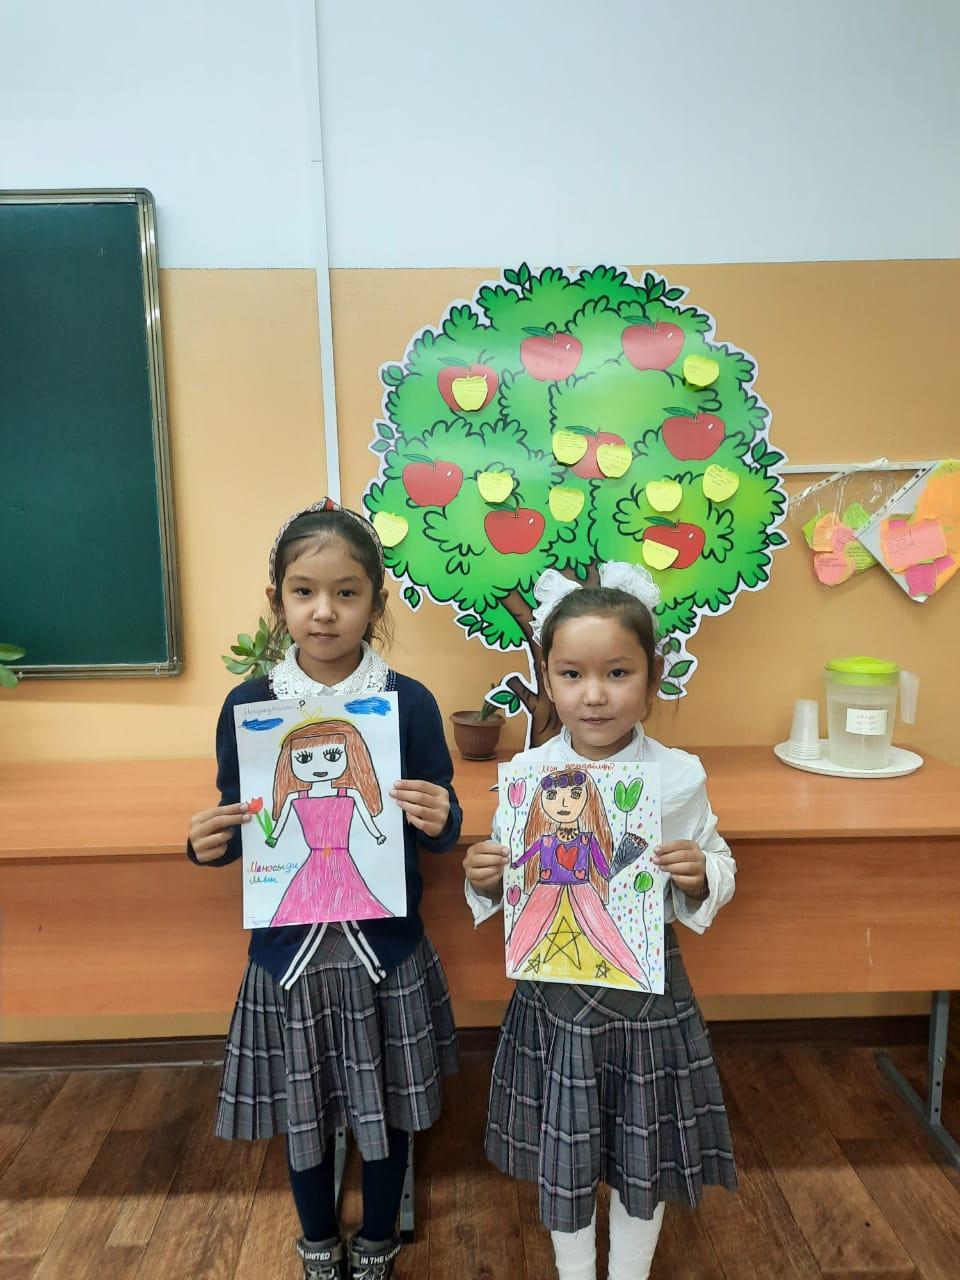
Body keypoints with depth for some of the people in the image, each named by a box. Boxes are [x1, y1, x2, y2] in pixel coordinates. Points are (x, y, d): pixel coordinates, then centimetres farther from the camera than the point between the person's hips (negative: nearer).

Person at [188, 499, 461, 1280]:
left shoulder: (410, 702, -10)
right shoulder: (246, 707, -6)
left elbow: (439, 829, -3)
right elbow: (239, 829, 4)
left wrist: (440, 824, -25)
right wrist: (209, 845, -17)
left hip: (386, 950, -1)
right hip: (290, 950, 1)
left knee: (387, 1111, 18)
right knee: (304, 1115, 20)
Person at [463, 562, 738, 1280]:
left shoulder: (680, 776, -13)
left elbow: (718, 868, 0)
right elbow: (509, 888, 2)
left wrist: (700, 876, -21)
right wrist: (485, 882, -19)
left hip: (649, 991, 0)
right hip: (555, 992, 1)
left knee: (644, 1151, 19)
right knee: (561, 1151, 19)